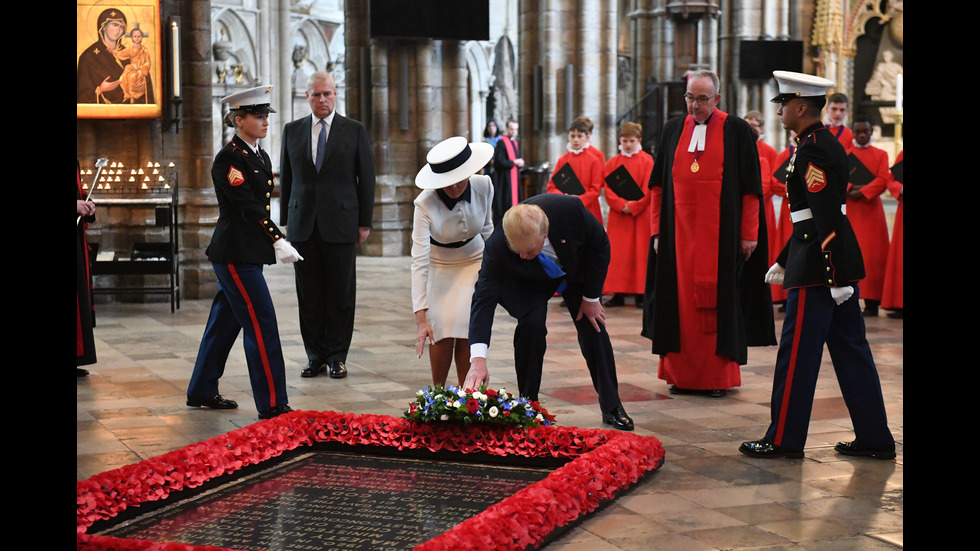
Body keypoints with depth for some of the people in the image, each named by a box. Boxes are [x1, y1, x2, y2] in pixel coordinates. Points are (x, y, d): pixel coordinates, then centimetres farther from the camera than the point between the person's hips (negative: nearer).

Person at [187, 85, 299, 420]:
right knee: (261, 323, -9)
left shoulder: (260, 156, 14)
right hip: (235, 253, -9)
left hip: (247, 253, 9)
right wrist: (278, 241, -24)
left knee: (226, 321, 16)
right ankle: (272, 404, -6)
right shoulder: (228, 159, -14)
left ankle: (202, 392, 28)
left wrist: (273, 241, 16)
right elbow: (248, 207, -20)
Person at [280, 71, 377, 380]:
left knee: (341, 294, 2)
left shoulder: (355, 131, 3)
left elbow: (367, 178, 3)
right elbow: (286, 178, 13)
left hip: (341, 224, -2)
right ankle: (316, 356, 13)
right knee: (309, 295, 4)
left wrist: (364, 222, -1)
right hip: (303, 225, 2)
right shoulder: (292, 131, 10)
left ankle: (337, 356, 10)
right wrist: (285, 220, 8)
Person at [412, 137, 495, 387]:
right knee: (443, 333, -12)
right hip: (439, 267, -2)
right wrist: (421, 318, -39)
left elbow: (486, 227, -1)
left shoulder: (483, 186, -23)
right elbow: (419, 261, -35)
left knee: (467, 333, -7)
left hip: (474, 262, 2)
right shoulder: (425, 204, -31)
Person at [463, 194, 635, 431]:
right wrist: (478, 359, -51)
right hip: (528, 282, -2)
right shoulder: (497, 246, -40)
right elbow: (484, 298, -41)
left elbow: (600, 244, -20)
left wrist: (591, 297, -14)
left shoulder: (570, 209, -39)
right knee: (532, 323, -25)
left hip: (576, 268, 2)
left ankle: (612, 407, 18)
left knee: (593, 327, 1)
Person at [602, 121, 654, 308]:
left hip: (640, 215, -3)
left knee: (639, 252, -2)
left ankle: (640, 294, 1)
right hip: (618, 215, 3)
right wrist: (622, 205, -13)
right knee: (617, 254, 1)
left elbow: (648, 190, -6)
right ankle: (618, 294, 5)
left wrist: (633, 206, -14)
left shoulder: (646, 161, 0)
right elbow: (608, 190, 1)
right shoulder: (612, 163, 8)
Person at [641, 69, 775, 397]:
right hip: (679, 232, 3)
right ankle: (682, 374, 12)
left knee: (719, 302, 0)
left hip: (721, 234, -3)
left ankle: (718, 376, 9)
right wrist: (657, 231, 7)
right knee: (680, 302, 4)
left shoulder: (737, 131, -1)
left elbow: (751, 187, -1)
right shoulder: (674, 129, 10)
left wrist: (749, 234, -5)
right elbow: (658, 185, 11)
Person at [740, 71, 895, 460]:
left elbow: (827, 219, -21)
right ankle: (874, 438, 16)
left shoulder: (812, 151, -15)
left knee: (797, 352, -1)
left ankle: (785, 439, 8)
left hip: (818, 265, -10)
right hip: (842, 261, 10)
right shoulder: (827, 144, 16)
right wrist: (783, 261, 25)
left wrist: (835, 277, -22)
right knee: (850, 350, 12)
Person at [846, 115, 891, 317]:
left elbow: (883, 179, -4)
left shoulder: (881, 154, 10)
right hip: (848, 210, 1)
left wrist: (862, 192, -16)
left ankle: (872, 301, -5)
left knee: (872, 255, -5)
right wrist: (850, 189, -17)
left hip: (871, 210, -1)